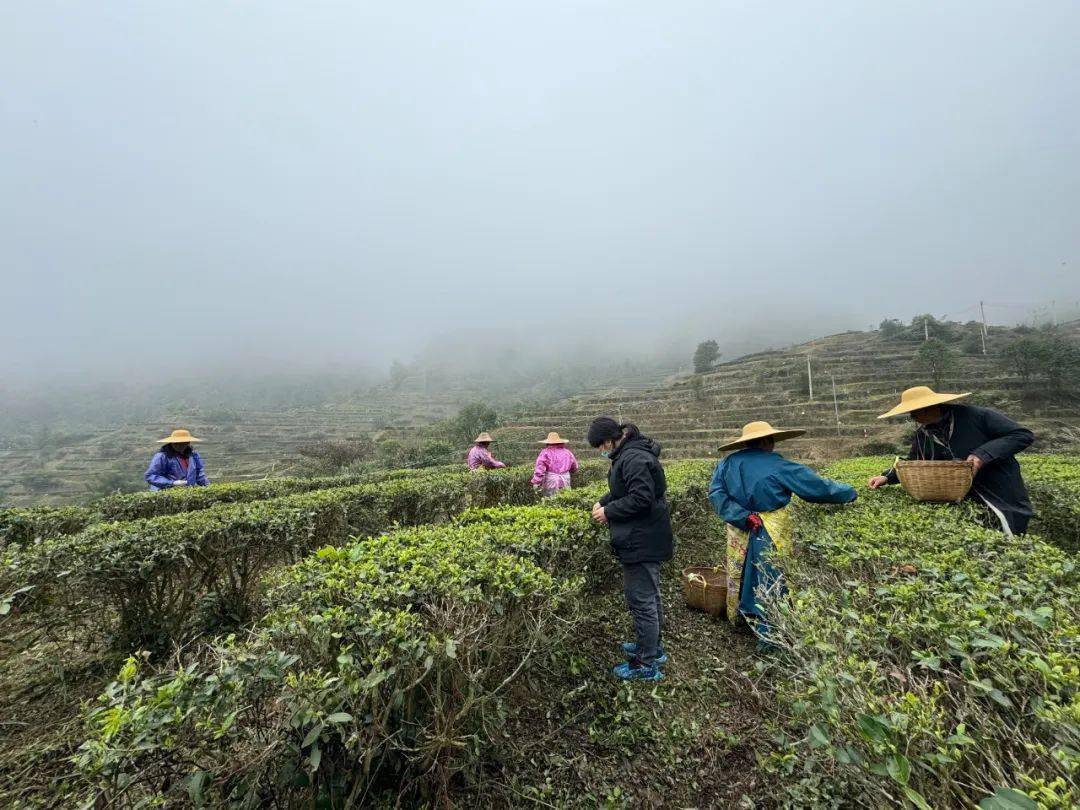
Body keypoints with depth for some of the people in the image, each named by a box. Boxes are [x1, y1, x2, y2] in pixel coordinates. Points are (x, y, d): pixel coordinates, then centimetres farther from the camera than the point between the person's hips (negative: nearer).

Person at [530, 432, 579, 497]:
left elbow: (540, 468, -11)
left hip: (550, 483, -3)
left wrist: (535, 482, -8)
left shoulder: (545, 452, -1)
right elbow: (575, 468, 22)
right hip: (565, 483, 4)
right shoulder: (567, 452, 12)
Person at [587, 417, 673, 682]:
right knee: (650, 595, 23)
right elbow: (621, 490, 20)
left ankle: (646, 664, 15)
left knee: (641, 600, 1)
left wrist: (608, 512, -18)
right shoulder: (627, 455, 11)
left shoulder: (634, 459, -23)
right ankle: (654, 647, 40)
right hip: (645, 541, 11)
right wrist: (602, 502, 6)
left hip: (641, 543, -11)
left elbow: (641, 498, -27)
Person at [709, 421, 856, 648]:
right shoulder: (778, 466, -12)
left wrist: (743, 516, -15)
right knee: (771, 579, 8)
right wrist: (849, 492, 13)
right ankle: (770, 634, 17)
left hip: (739, 533, 4)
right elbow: (818, 487, -4)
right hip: (770, 534, -4)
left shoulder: (728, 463, -3)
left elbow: (716, 493, -12)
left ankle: (737, 617, 37)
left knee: (741, 575, 20)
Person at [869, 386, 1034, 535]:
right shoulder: (921, 435, 0)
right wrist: (887, 477, -6)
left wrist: (983, 454, -27)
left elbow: (1024, 435, -14)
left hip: (1003, 500, -4)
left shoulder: (976, 415, -17)